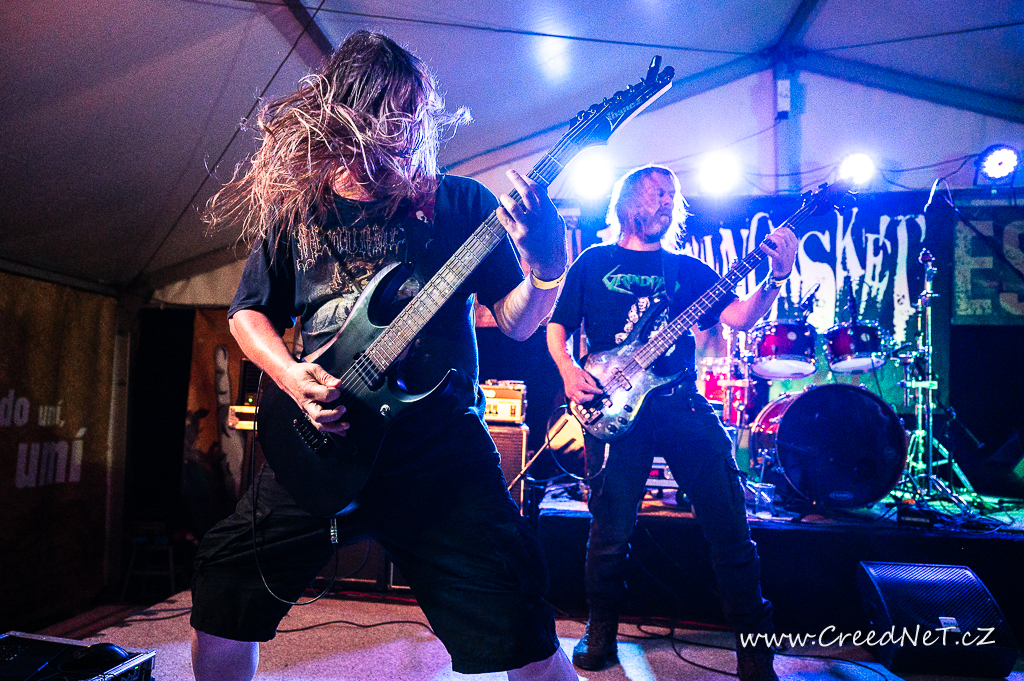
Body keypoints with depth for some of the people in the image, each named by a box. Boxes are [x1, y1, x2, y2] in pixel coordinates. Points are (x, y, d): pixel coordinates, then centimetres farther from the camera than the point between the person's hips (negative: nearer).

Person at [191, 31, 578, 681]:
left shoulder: (460, 204, 3)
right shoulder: (295, 210, 8)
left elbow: (515, 321, 1)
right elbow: (249, 313, 17)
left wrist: (548, 268, -20)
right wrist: (289, 375, -3)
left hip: (441, 447, -2)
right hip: (320, 444, 3)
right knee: (221, 601, 12)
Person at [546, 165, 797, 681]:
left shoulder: (687, 269, 17)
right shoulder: (594, 262, 13)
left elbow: (740, 316, 5)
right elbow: (557, 326, 11)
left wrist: (777, 276, -11)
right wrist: (569, 371, -8)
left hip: (682, 402, 2)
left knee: (729, 525, -1)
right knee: (611, 530, 0)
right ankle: (601, 630, 26)